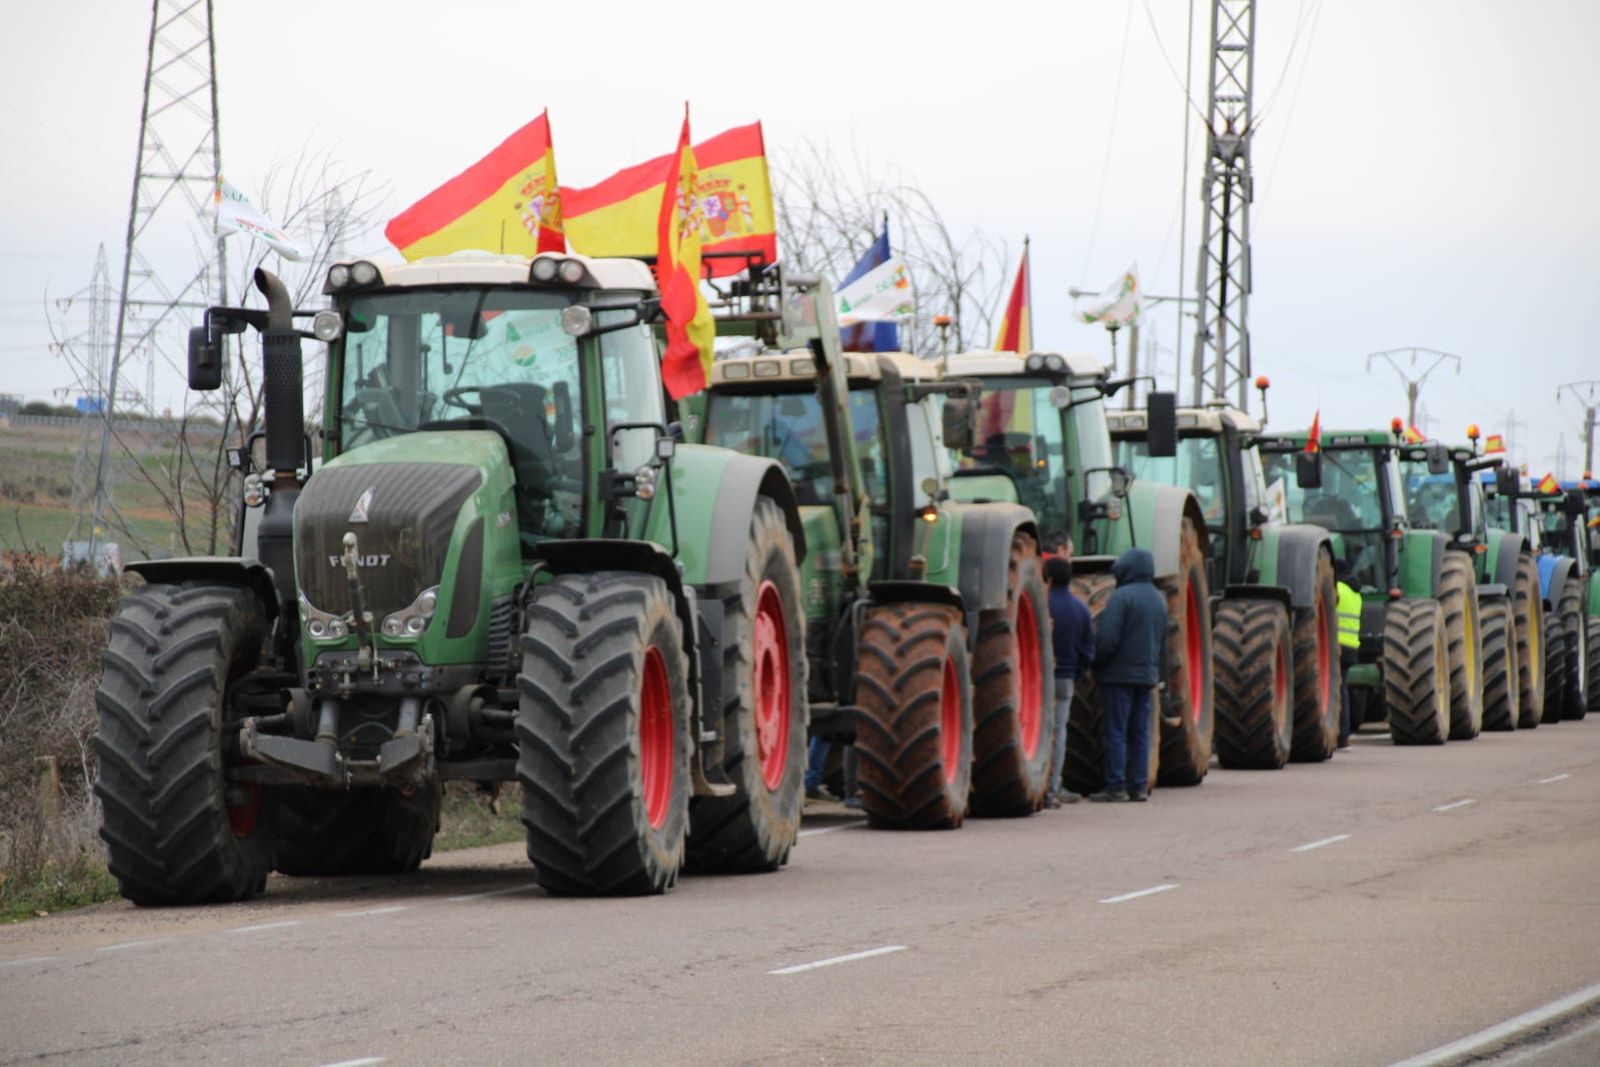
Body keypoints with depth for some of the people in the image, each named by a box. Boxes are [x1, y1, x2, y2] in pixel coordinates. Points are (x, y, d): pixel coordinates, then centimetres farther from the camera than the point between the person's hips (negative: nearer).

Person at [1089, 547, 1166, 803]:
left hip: (1119, 674, -7)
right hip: (1147, 674, 7)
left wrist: (1096, 663, -6)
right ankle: (1139, 786, 11)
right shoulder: (1159, 599, 13)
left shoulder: (1122, 596, -13)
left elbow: (1107, 638, -20)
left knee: (1114, 732, -4)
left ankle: (1115, 786, -6)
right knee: (1139, 732, 10)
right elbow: (1164, 643, 19)